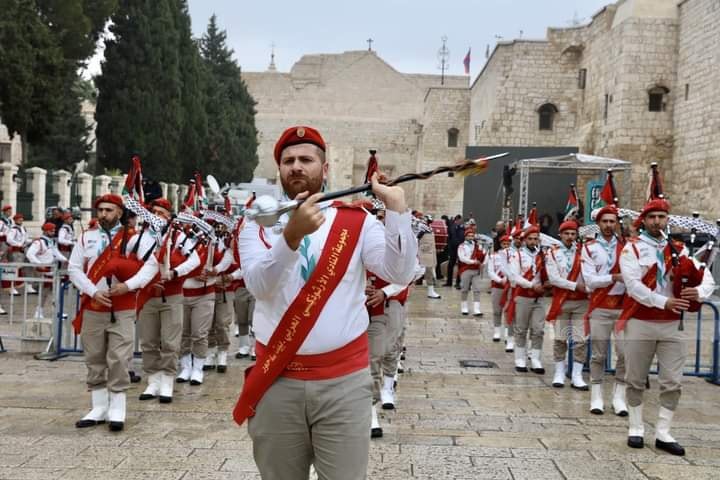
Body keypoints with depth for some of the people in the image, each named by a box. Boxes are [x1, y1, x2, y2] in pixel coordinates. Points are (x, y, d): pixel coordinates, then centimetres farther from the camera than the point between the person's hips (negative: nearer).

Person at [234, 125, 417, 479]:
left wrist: (396, 208, -23)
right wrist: (292, 234, -32)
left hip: (344, 382, -1)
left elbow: (400, 273, -13)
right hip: (277, 383, 1)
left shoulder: (356, 221, 1)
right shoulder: (258, 224, 1)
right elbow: (259, 286, -17)